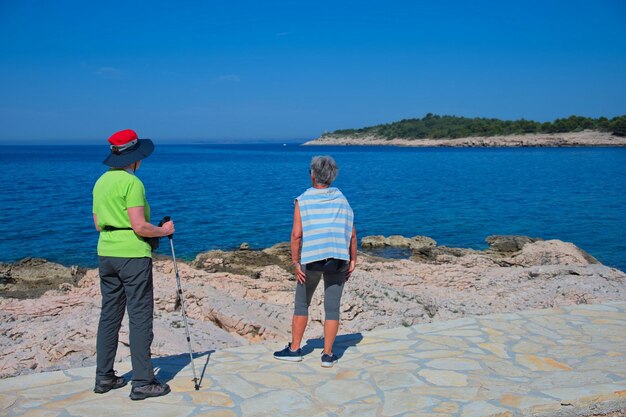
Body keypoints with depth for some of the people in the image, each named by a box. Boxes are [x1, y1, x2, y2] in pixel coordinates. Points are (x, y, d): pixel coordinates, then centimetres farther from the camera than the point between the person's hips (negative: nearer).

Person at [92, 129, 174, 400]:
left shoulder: (100, 181, 12)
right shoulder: (132, 182, -14)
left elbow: (98, 224, 16)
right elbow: (140, 227, -19)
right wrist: (163, 231, -3)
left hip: (106, 253, 8)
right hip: (133, 255, -8)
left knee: (109, 315, 14)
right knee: (140, 318, -3)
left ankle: (104, 377, 21)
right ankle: (142, 383, 0)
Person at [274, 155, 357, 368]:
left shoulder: (303, 201, -3)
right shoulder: (341, 199, 6)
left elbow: (296, 234, -10)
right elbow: (352, 234, 3)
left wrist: (295, 262, -5)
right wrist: (353, 260, 8)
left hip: (311, 259, -2)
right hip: (338, 259, 2)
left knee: (301, 304, 14)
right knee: (332, 308, 5)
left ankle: (294, 349, 22)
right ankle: (328, 355, 10)